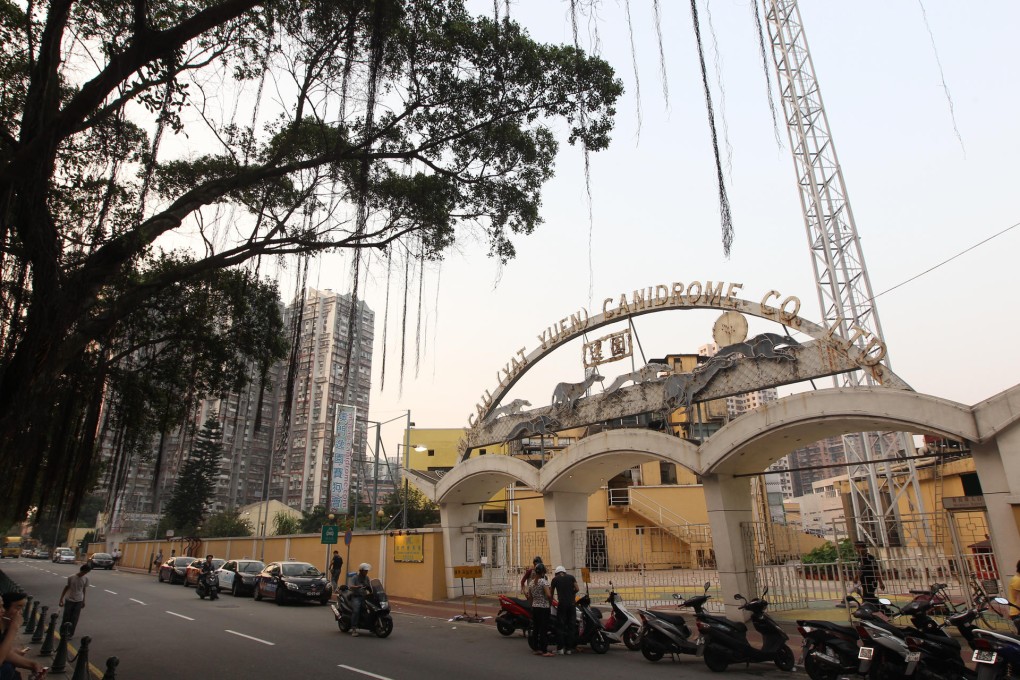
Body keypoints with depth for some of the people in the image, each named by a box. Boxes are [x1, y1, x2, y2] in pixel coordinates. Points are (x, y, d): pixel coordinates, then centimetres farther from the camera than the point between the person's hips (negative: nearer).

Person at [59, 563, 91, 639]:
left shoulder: (86, 578, -4)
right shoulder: (71, 577, -12)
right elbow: (66, 588, -1)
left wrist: (83, 601, 11)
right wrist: (61, 599, -3)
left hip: (78, 601, 1)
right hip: (69, 600, -1)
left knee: (74, 618, 3)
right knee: (66, 617, 4)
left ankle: (70, 634, 14)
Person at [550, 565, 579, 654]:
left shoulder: (555, 579, 7)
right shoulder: (571, 577, 10)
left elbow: (551, 592, 12)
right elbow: (576, 589, 3)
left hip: (562, 604, -2)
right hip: (571, 604, 2)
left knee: (561, 626, 4)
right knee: (571, 626, 8)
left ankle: (560, 648, 2)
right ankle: (569, 648, 8)